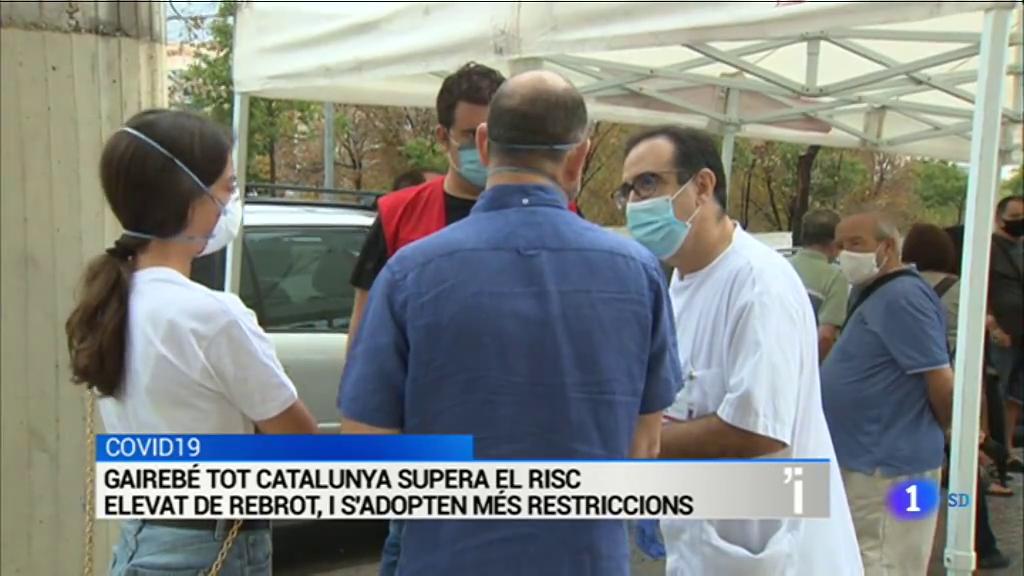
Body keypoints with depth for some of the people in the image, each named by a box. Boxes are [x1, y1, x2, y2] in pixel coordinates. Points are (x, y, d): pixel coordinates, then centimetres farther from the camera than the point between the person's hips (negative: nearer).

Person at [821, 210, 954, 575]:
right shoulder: (876, 295, 14)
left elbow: (942, 381, -20)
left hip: (888, 465, -10)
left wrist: (933, 433, -4)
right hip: (866, 461, 10)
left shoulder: (902, 296, -18)